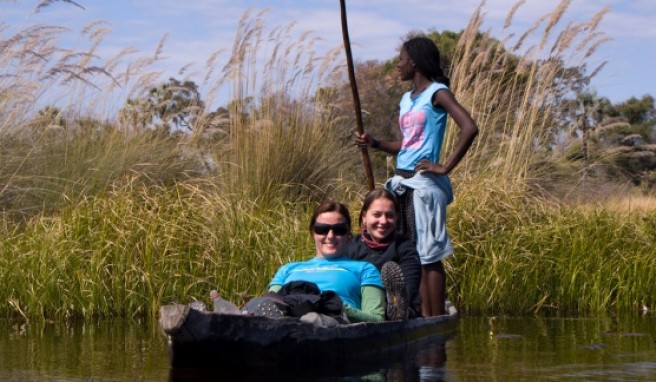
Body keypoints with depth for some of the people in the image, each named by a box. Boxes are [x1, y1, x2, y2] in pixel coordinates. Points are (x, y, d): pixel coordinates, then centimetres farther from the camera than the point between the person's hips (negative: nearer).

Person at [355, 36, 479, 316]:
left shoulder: (437, 93, -7)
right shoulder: (407, 99, 18)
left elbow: (469, 128, -20)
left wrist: (445, 167, -19)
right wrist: (374, 143, 7)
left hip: (423, 185, -9)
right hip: (402, 183, 9)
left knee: (429, 256, -7)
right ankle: (424, 318, 14)